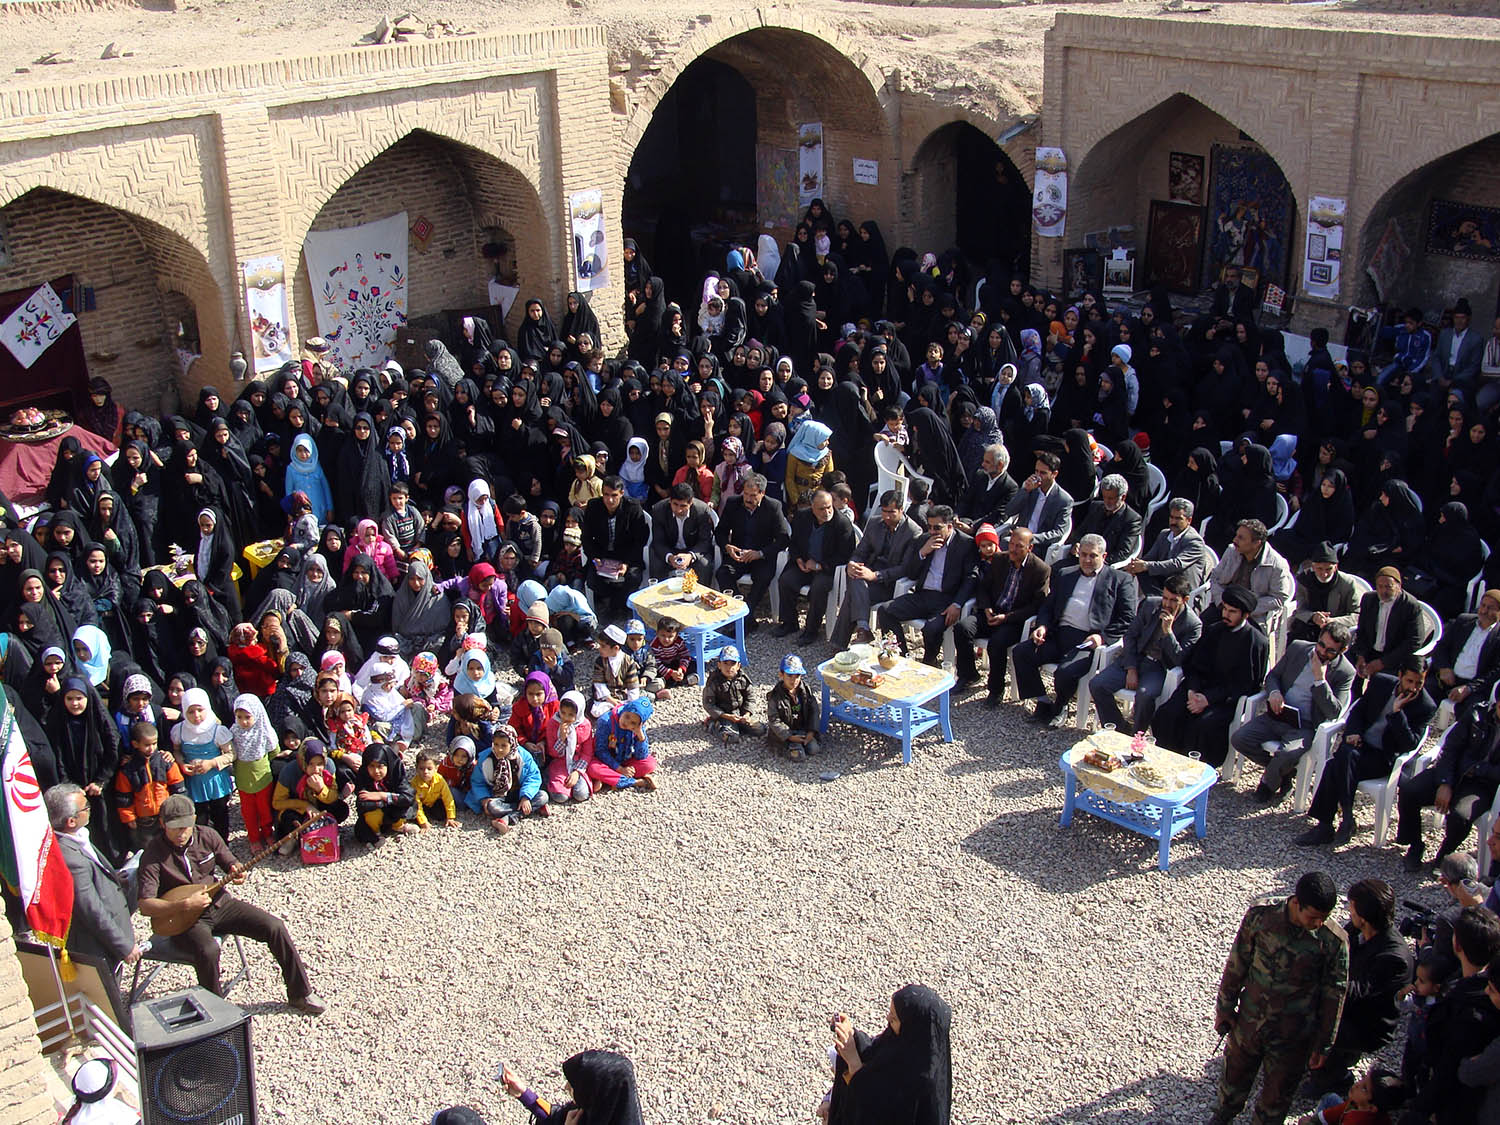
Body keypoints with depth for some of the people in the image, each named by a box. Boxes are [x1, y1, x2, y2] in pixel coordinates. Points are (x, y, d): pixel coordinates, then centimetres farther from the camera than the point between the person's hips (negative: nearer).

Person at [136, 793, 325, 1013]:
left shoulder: (207, 836, -3)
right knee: (208, 950, -36)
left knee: (275, 927, -9)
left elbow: (231, 863, 11)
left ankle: (300, 994, 6)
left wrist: (236, 873, -14)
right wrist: (186, 904, -32)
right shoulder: (153, 855, -16)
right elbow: (145, 906, -22)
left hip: (219, 904, 5)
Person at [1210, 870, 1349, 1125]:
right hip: (1248, 1022, 2)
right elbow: (1236, 966, -5)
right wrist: (1225, 1008, 2)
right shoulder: (1259, 919, -20)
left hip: (1292, 1037, -2)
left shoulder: (1334, 942, -22)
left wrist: (1323, 1044, -1)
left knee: (1277, 1095, 19)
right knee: (1235, 1075, 26)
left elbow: (1333, 994, -9)